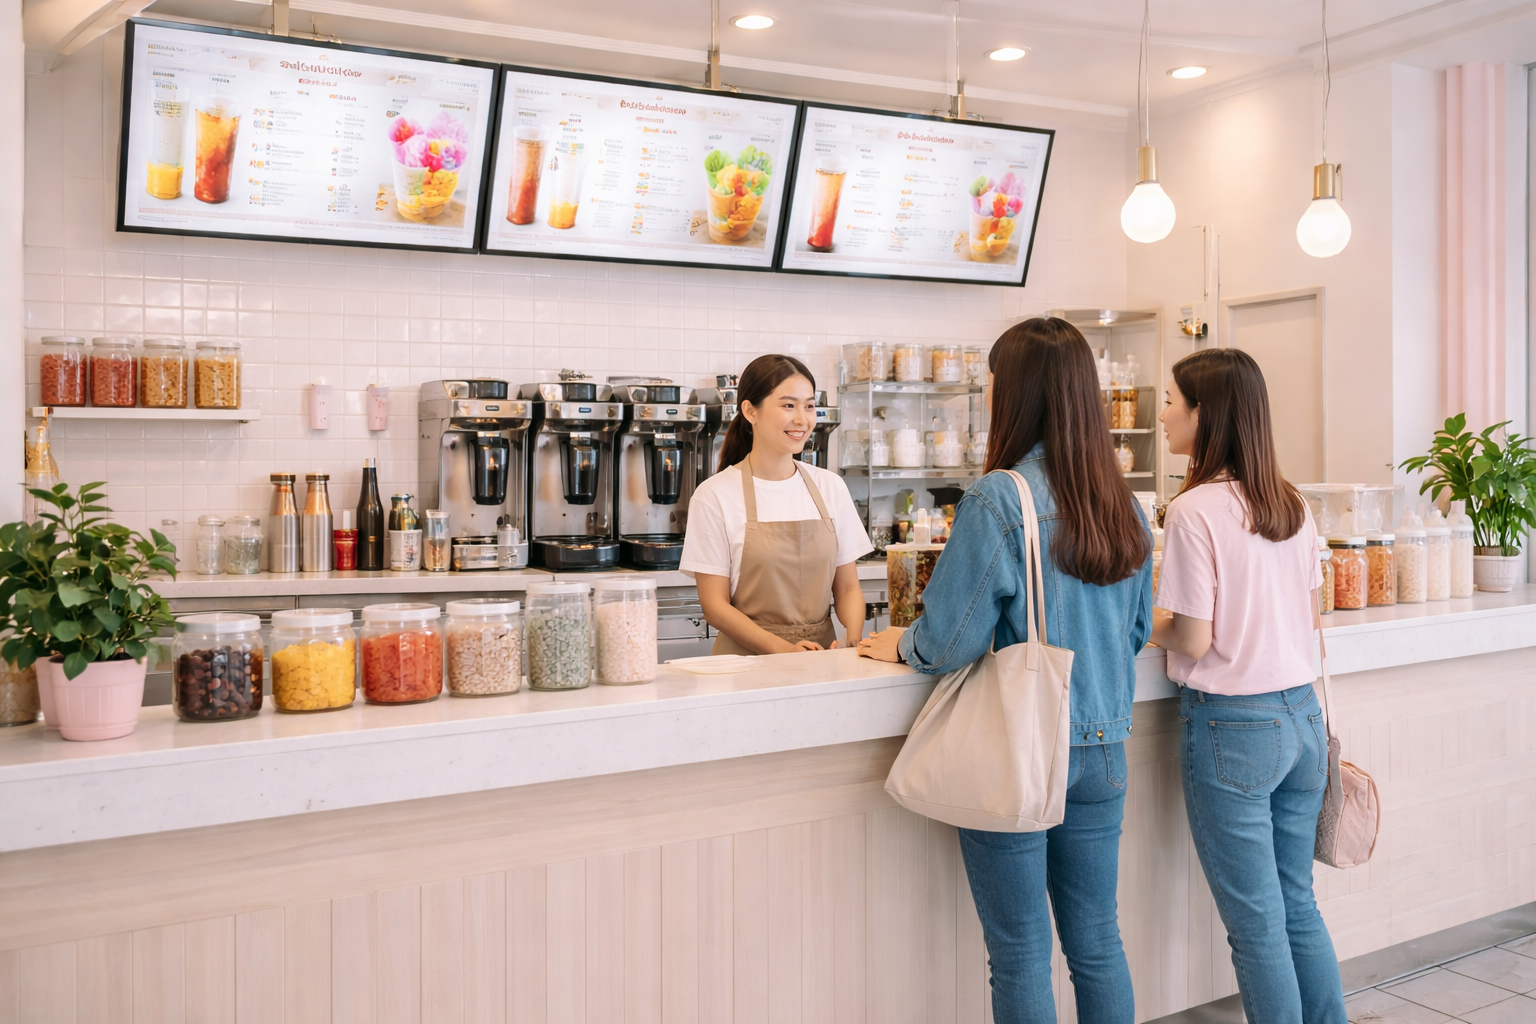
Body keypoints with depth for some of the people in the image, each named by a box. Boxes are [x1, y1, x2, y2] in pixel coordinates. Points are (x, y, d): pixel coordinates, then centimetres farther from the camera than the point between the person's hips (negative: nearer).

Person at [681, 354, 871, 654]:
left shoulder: (831, 487, 9)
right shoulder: (715, 495, -3)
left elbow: (848, 588, 11)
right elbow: (715, 605, -4)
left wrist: (853, 644, -8)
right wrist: (785, 650, -16)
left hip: (823, 660, 2)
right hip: (748, 659, -2)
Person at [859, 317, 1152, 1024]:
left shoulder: (997, 500, -17)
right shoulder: (1122, 503, 2)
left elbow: (947, 644, -15)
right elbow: (1136, 631, 13)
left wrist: (899, 645, 5)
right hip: (1102, 752, 6)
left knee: (1021, 957, 8)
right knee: (1097, 942, 17)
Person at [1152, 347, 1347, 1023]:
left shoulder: (1196, 510, -16)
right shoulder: (1292, 506, 6)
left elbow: (1192, 640, -16)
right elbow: (1306, 609, 13)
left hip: (1232, 725, -7)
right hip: (1302, 714, 7)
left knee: (1255, 923, 6)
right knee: (1298, 905, 19)